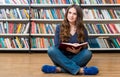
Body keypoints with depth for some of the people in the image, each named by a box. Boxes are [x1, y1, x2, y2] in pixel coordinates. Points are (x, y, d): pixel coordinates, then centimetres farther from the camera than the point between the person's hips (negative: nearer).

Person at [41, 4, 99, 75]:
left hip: (76, 59, 0)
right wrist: (71, 49, -25)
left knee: (88, 53, -28)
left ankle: (60, 69, -31)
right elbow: (57, 46, -6)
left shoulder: (82, 30, 2)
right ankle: (79, 70, -34)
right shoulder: (59, 28, 1)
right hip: (62, 59, 0)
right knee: (51, 50, -29)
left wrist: (78, 50, -24)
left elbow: (85, 47, 0)